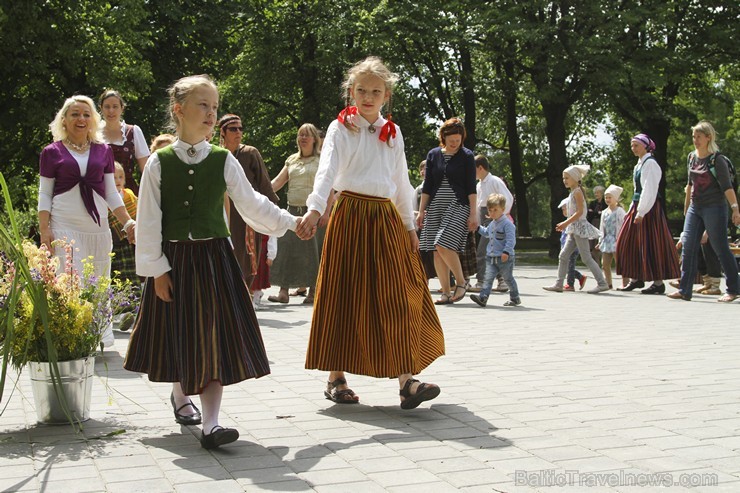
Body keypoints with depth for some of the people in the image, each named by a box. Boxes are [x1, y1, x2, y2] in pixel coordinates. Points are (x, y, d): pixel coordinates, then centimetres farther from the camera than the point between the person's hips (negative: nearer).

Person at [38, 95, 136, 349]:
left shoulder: (103, 151, 12)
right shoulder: (52, 152, 4)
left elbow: (111, 193, 14)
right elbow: (44, 196, 4)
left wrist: (128, 222, 5)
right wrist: (44, 230, -5)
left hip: (98, 227, 3)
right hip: (64, 227, -3)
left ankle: (98, 337, 15)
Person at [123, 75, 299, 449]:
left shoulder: (223, 161, 1)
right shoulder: (159, 162, -3)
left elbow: (251, 203, 11)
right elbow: (148, 219, -3)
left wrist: (290, 222, 11)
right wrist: (156, 269, -6)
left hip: (214, 257, 1)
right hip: (174, 259, 0)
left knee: (215, 335, -5)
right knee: (180, 332, 11)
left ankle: (210, 423, -4)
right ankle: (180, 394, 41)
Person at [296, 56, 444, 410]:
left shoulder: (393, 133, 14)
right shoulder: (341, 128, -2)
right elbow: (327, 171, -18)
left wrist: (409, 225, 16)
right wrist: (314, 209, -34)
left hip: (387, 218, 5)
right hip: (350, 215, -5)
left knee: (398, 299, -1)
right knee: (345, 297, -1)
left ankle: (406, 380, -2)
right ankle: (336, 378, 9)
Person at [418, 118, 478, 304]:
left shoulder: (466, 156, 1)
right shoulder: (433, 155, 9)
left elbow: (471, 187, -1)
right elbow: (427, 185, 12)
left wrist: (473, 213, -7)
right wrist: (421, 211, 7)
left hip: (458, 206, -4)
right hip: (435, 207, 4)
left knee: (444, 246, -19)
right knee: (437, 251, 0)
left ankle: (461, 283, 0)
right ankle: (446, 292, 8)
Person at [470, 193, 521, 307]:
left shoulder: (507, 224, -13)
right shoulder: (492, 224, 14)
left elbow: (511, 240, -21)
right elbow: (486, 233, 36)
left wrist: (506, 252, -32)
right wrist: (478, 227, 26)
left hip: (504, 258, -7)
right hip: (491, 257, 7)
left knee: (508, 278, 7)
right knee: (488, 277, -6)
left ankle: (515, 298, 23)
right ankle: (483, 297, -16)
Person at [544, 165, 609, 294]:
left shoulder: (577, 191, -12)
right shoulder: (573, 192, 16)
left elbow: (580, 212, -20)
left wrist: (566, 223, -22)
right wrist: (565, 225, 12)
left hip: (579, 228, -10)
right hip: (574, 230, 10)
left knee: (586, 257, -9)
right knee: (563, 256, 8)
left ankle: (602, 283, -5)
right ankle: (558, 284, 10)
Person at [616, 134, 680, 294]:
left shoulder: (650, 163, -11)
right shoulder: (639, 165, 16)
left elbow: (649, 190, -18)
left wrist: (641, 212, -21)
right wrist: (632, 210, 14)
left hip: (649, 208, -10)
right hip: (637, 206, 10)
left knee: (650, 244, -7)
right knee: (631, 242, 9)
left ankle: (658, 283, -1)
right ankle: (636, 279, 16)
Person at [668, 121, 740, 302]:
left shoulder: (717, 160, -11)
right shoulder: (692, 157, 9)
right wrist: (686, 206, 24)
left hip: (714, 208, -7)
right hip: (695, 208, 7)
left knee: (721, 248, -1)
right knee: (688, 247, -1)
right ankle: (684, 290, 0)